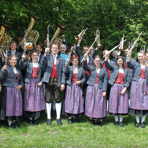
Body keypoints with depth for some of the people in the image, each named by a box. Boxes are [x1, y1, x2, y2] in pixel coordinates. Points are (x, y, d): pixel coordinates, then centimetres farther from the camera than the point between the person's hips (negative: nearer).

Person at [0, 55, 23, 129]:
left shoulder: (18, 69, 17)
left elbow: (21, 79, 23)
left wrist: (20, 85, 4)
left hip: (17, 89, 5)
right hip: (8, 89, -5)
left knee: (17, 104, 4)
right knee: (9, 104, -4)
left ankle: (15, 120, 15)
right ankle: (10, 122, 5)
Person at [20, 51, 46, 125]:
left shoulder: (40, 65, 11)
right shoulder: (28, 63, 9)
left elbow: (43, 74, 8)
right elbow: (21, 66, -10)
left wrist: (41, 82, -7)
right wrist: (22, 59, -28)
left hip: (38, 83, 1)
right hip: (29, 83, 0)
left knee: (38, 100, -2)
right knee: (29, 100, -1)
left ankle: (36, 118, 5)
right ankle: (30, 118, 7)